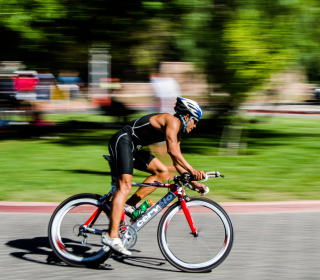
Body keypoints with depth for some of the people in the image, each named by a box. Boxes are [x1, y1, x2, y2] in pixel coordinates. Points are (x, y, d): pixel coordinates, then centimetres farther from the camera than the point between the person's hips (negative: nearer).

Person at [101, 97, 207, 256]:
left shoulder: (177, 132, 17)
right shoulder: (172, 121, -12)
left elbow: (177, 162, 21)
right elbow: (172, 150, -26)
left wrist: (194, 183, 14)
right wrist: (192, 171, -29)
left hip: (133, 147, 10)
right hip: (122, 142, -10)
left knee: (162, 172, 9)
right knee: (125, 186, -20)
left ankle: (129, 204, 4)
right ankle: (112, 236, -29)